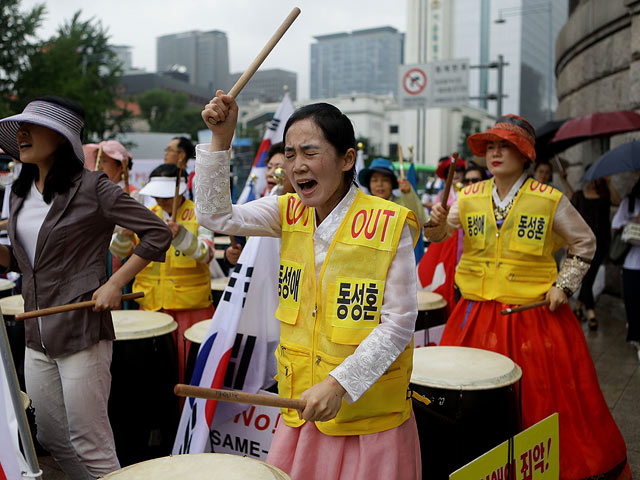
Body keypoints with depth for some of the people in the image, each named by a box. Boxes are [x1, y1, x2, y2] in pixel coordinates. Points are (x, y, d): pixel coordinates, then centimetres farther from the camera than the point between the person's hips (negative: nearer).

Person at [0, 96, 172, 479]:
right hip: (36, 336, 8)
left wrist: (115, 283, -17)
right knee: (52, 440, 18)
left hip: (82, 334, -7)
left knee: (89, 447, 1)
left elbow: (158, 233, -12)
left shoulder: (91, 187, -12)